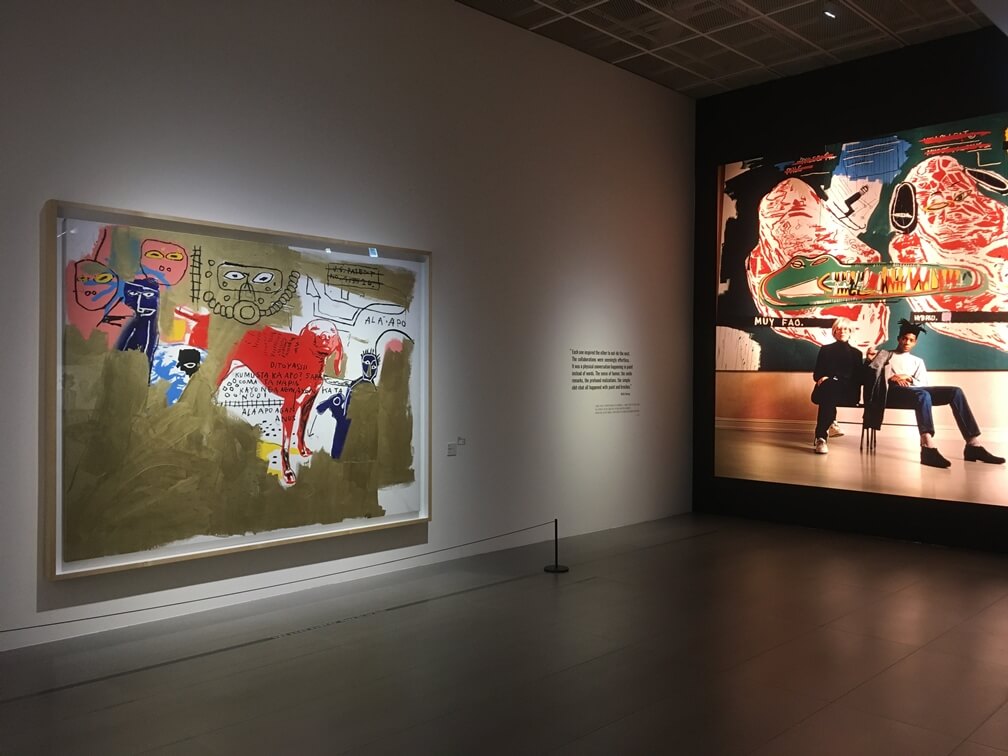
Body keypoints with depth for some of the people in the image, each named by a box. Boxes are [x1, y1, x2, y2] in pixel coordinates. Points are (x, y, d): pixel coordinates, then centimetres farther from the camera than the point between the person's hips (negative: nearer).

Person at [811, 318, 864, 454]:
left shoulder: (856, 353, 24)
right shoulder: (825, 350, 22)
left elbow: (859, 378, 14)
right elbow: (816, 374, 13)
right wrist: (823, 378, -10)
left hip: (847, 393, 0)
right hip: (826, 390, 0)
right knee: (828, 385, -41)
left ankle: (820, 437, -44)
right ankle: (830, 423, -36)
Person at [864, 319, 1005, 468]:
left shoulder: (917, 361, 32)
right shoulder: (885, 355, 25)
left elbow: (923, 384, 15)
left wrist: (907, 378, -3)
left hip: (916, 392, 5)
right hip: (894, 392, -5)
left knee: (955, 392, -19)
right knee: (923, 395, -39)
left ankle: (973, 445, -26)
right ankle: (928, 449, -58)